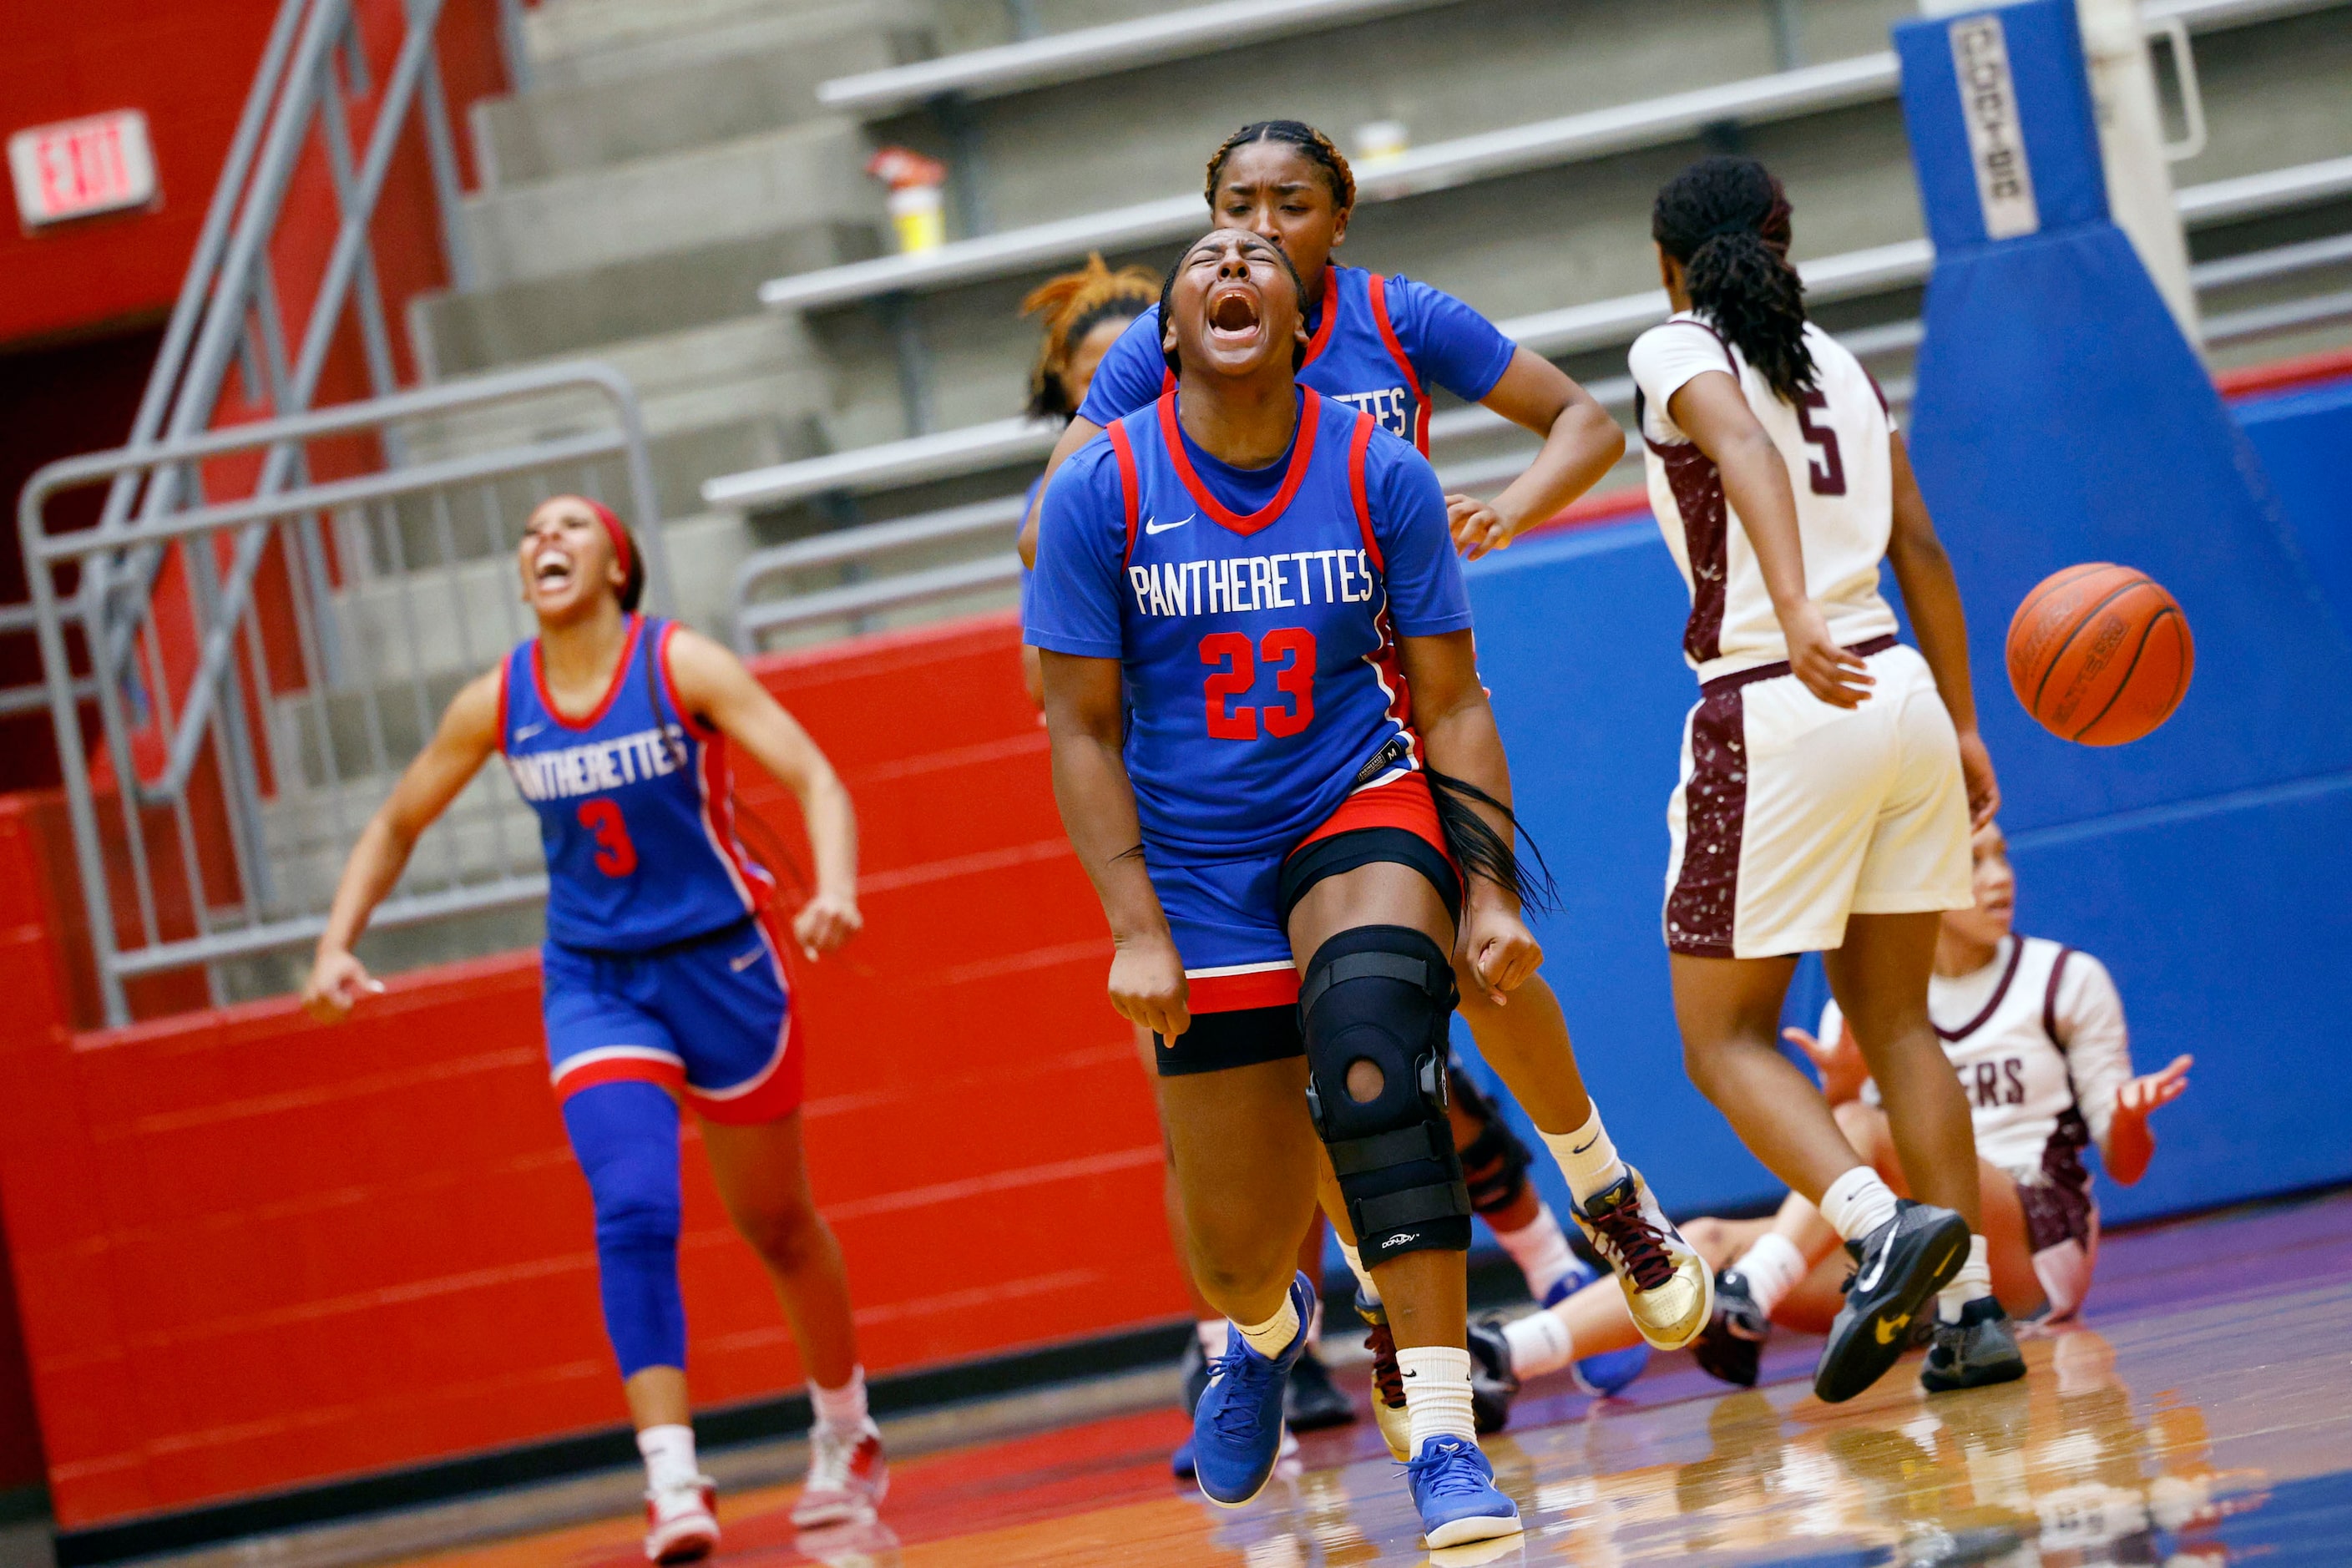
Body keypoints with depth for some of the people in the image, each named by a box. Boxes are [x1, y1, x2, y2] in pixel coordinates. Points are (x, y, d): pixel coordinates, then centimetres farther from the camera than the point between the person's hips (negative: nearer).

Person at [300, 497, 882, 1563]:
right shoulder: (498, 703, -2)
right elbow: (395, 827, 12)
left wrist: (835, 890, -36)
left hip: (720, 964, -1)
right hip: (593, 983, 1)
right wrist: (337, 945, -2)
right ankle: (674, 1481, -25)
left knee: (776, 1225, 14)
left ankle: (846, 1434, 38)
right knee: (633, 1214, -22)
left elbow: (814, 778, -18)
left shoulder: (680, 665, -11)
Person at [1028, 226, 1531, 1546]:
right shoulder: (1103, 493, -9)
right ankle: (1266, 1330, 45)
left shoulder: (1379, 475, -8)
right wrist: (1137, 930, -12)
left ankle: (1446, 1438, -30)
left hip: (1358, 809, -1)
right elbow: (1083, 728, -5)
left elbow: (1452, 703, -2)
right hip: (1195, 865, 1)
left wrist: (1492, 895, -11)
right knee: (1239, 1250, 4)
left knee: (1374, 1071, -32)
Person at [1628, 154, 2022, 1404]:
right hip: (1901, 691, 6)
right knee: (1893, 1019, 14)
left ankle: (1880, 1224, -21)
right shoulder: (1840, 364, 17)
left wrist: (1795, 615, -37)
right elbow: (1920, 550, 17)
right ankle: (1970, 1311, 6)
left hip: (1774, 711, -6)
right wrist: (1962, 726, 23)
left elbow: (1746, 448, -23)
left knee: (1726, 1035, 4)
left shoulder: (1678, 352, -1)